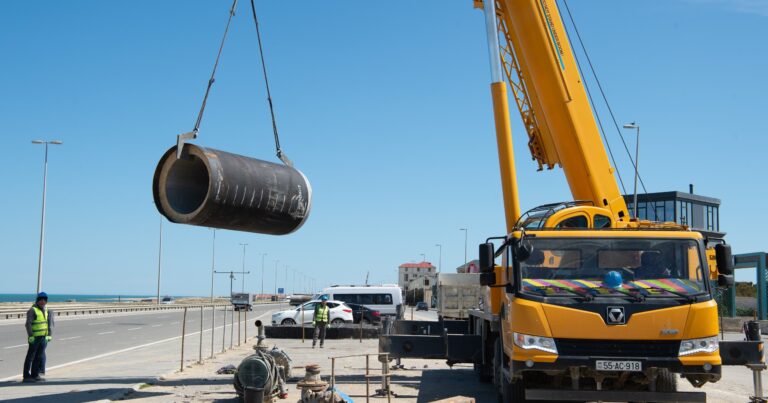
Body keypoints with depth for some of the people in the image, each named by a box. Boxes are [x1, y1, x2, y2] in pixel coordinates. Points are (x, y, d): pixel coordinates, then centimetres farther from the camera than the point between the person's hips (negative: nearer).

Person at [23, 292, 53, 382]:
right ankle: (26, 376, 0)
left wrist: (49, 335, 13)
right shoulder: (32, 310, -7)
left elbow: (50, 324, 19)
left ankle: (35, 375, 17)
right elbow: (28, 324, -14)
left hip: (44, 337, 7)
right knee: (30, 357, -3)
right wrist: (30, 335, -20)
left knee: (39, 356, 10)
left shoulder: (47, 311, 15)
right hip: (35, 337, -7)